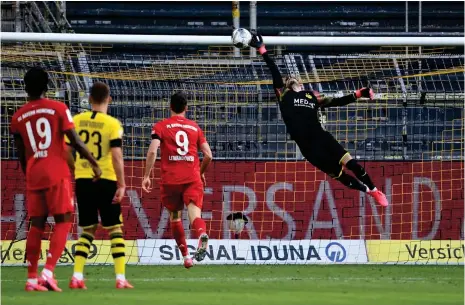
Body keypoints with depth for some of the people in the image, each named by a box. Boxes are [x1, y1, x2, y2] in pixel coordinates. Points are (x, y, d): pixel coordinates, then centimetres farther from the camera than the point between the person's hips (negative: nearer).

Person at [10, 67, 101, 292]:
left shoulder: (18, 117, 8)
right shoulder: (58, 109, -3)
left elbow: (21, 155, 14)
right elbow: (75, 141, -7)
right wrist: (93, 163, 3)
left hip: (33, 176, 4)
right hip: (57, 173, -4)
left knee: (36, 225, 8)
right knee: (63, 221, 1)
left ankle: (31, 279, 6)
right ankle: (48, 272, -14)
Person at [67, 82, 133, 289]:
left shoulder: (77, 120, 2)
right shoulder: (113, 124, -8)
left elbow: (67, 152, 6)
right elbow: (116, 156, -15)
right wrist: (121, 185, -10)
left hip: (82, 179, 3)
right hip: (106, 180, -3)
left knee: (87, 229, 13)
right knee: (115, 229, 6)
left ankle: (77, 277, 2)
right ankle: (120, 278, -1)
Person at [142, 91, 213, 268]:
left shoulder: (161, 126, 7)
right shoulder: (195, 127, 15)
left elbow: (152, 151, -8)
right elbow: (208, 155, 11)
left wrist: (146, 176, -5)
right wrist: (201, 172, 30)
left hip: (170, 179, -1)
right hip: (193, 178, 1)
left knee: (174, 215, 17)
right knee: (194, 212, -13)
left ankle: (186, 256, 19)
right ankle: (202, 234, -48)